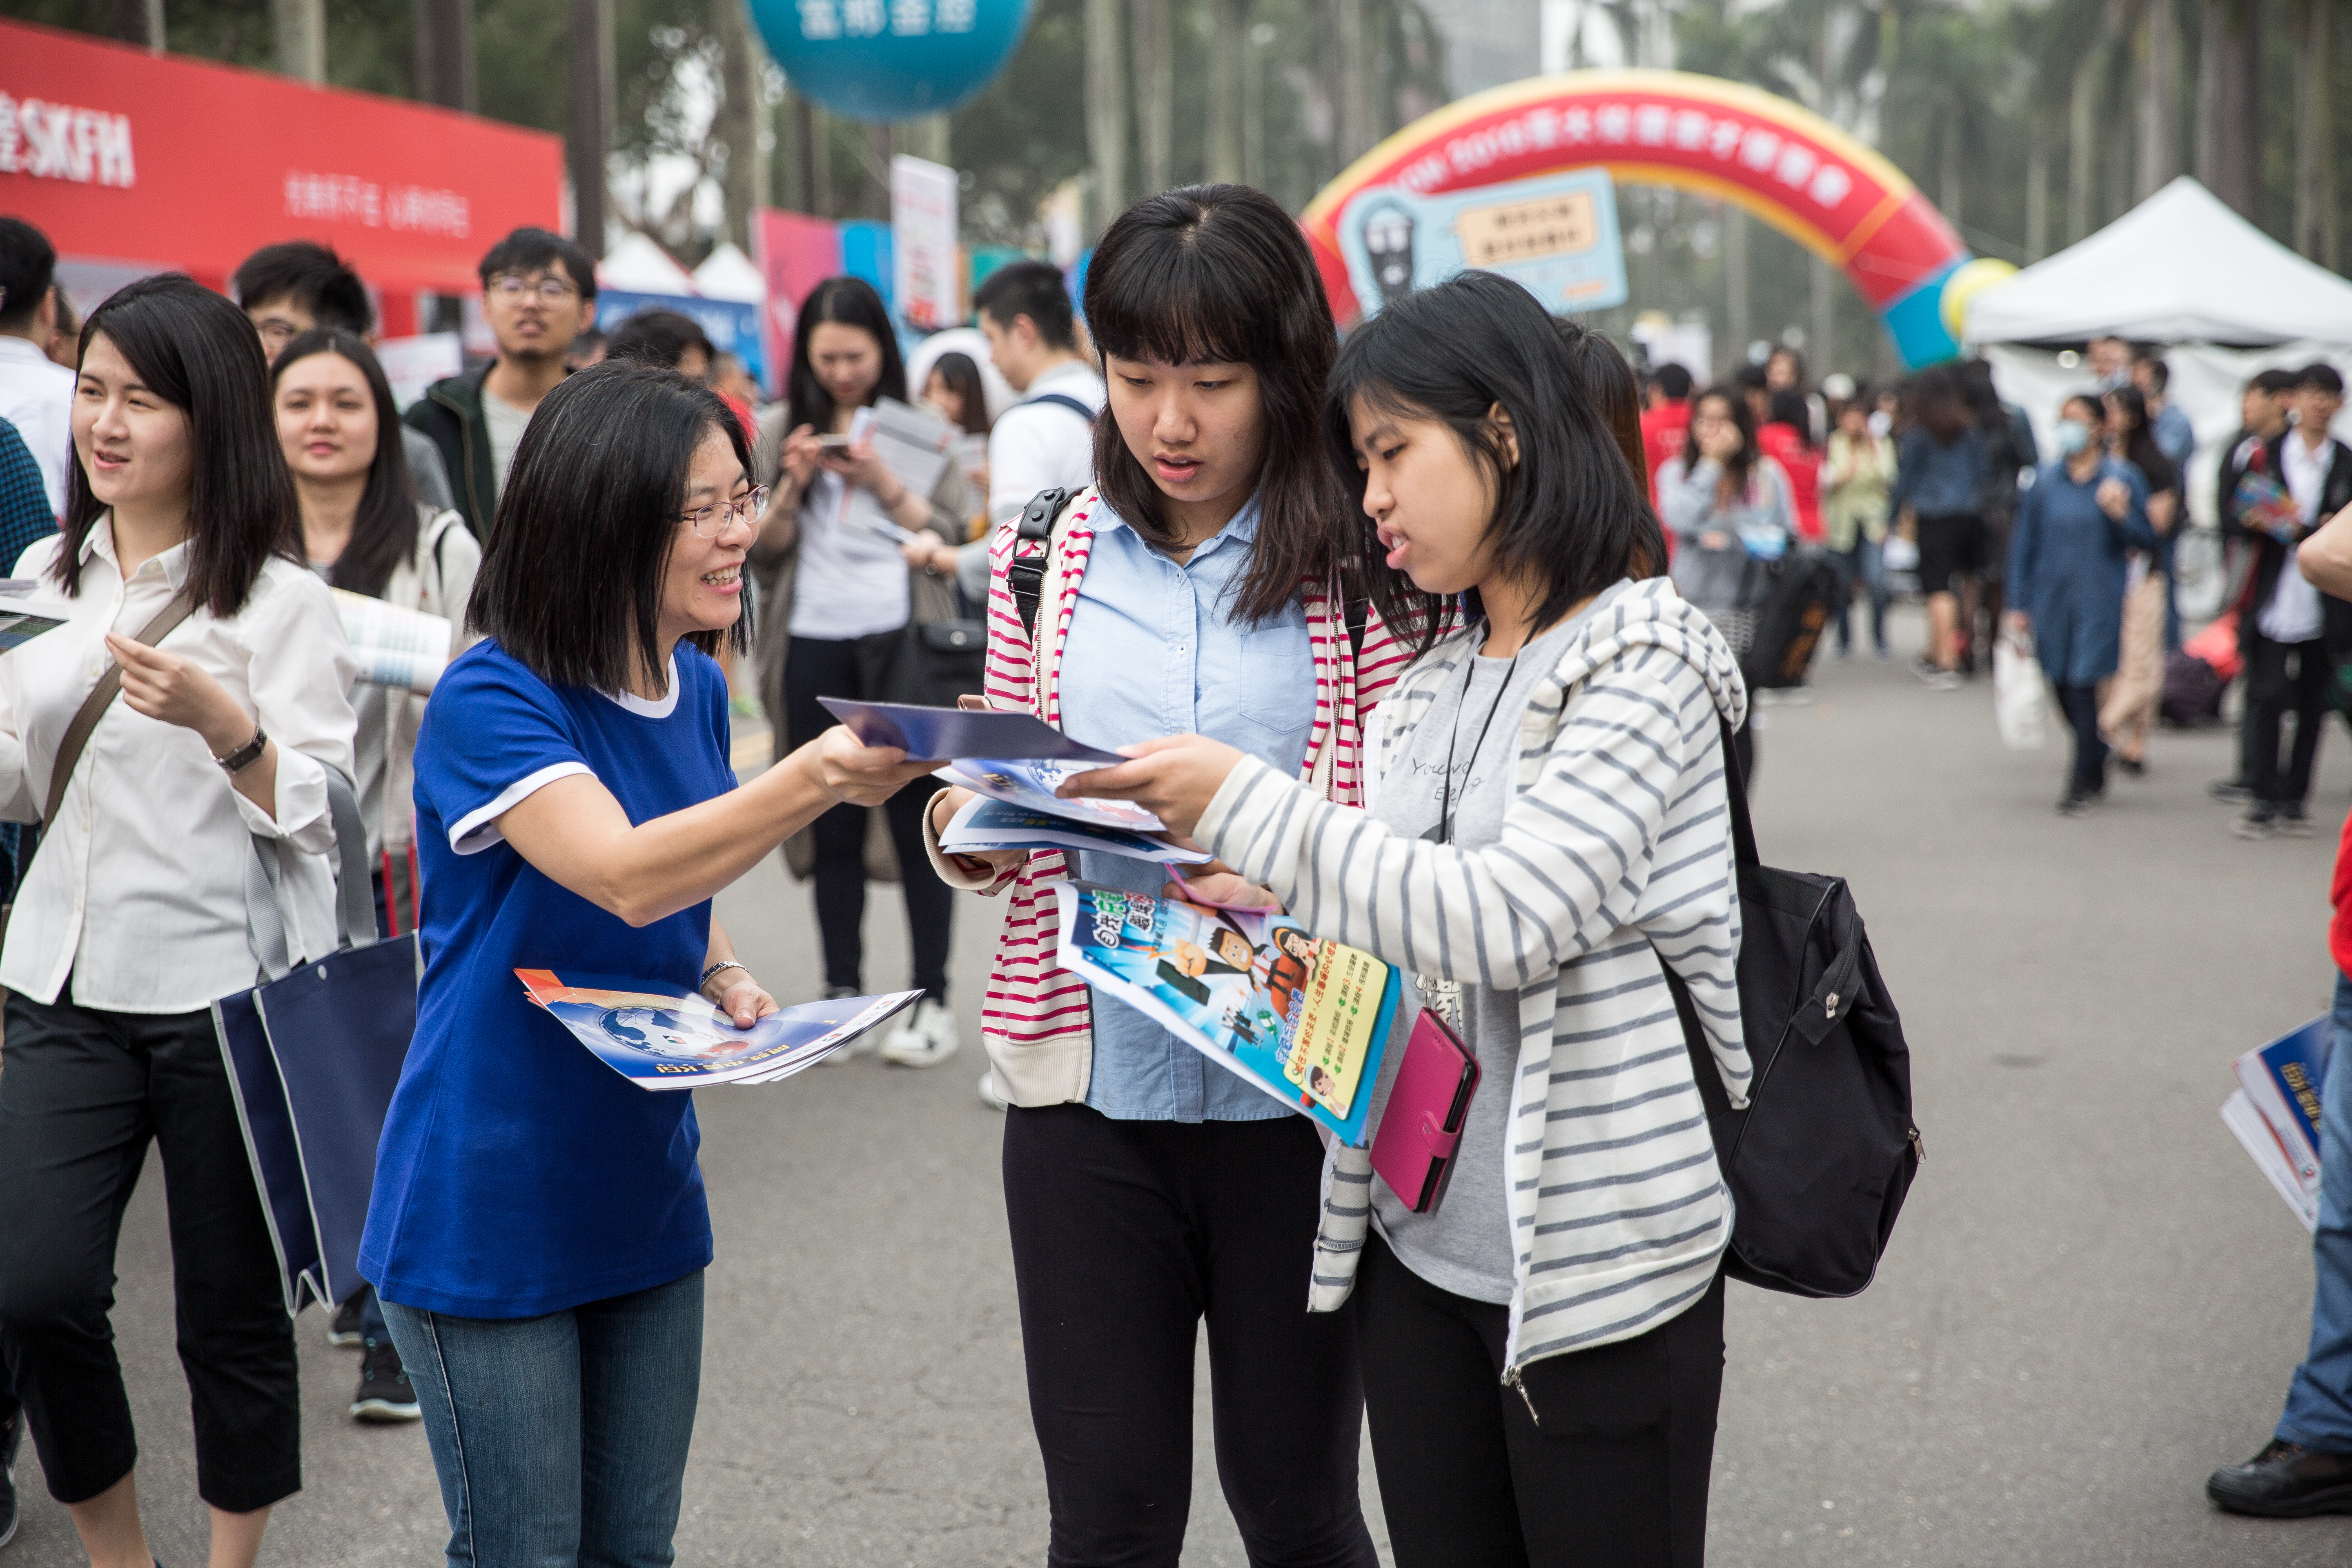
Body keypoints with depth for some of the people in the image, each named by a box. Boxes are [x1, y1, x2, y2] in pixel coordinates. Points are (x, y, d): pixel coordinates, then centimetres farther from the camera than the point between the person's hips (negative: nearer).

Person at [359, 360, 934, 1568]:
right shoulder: (491, 703, -18)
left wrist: (724, 981, -3)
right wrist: (816, 778, -47)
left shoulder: (696, 689, 4)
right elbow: (624, 877, -34)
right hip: (490, 1215, -7)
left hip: (644, 1191, 7)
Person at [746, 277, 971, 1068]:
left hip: (901, 644, -2)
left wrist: (884, 484, -14)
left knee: (915, 819, -2)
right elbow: (761, 552, 6)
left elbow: (951, 541, -2)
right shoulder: (778, 432, 8)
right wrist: (794, 485, -10)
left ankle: (931, 998, 4)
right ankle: (841, 993, 16)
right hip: (812, 646, 3)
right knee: (833, 825, 8)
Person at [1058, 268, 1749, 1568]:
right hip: (1418, 1242, 7)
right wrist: (1266, 905, 0)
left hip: (1594, 1258, -7)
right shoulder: (1432, 682, 12)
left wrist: (1246, 804, -19)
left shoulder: (1642, 654, -11)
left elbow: (1505, 917, -22)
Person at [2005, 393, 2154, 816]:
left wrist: (2120, 515, -22)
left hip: (2098, 600, -3)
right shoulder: (2046, 480, 5)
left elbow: (2147, 540, -2)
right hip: (2051, 601, 3)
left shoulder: (2121, 479, -3)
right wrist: (2018, 605, 5)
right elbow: (2024, 544, 8)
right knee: (2063, 688, 8)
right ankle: (2096, 762, 33)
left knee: (2082, 686, -7)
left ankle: (2083, 785, 5)